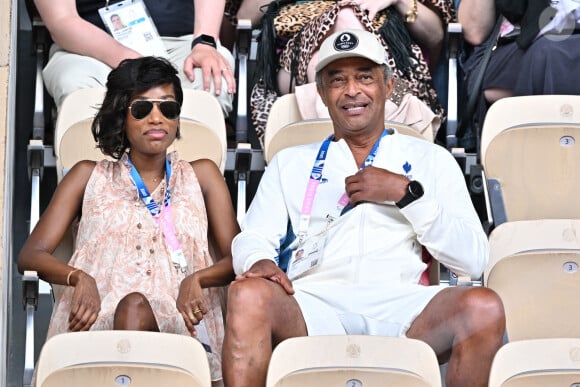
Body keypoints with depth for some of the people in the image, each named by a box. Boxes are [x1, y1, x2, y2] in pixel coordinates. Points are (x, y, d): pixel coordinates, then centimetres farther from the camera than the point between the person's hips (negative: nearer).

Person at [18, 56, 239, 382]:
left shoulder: (201, 176, 26)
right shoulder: (90, 177, 25)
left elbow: (237, 258, 14)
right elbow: (31, 255, 14)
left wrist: (198, 279, -10)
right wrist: (78, 278, -10)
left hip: (178, 322, 0)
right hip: (98, 317, 0)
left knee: (135, 308, -35)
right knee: (131, 306, -36)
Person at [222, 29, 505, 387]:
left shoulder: (431, 160, 22)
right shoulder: (291, 163, 27)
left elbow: (474, 260, 10)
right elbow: (251, 239, 15)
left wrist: (406, 193, 0)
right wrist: (258, 261, -10)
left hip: (400, 307, 0)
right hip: (314, 303, 0)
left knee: (483, 307, -31)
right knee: (248, 295, -33)